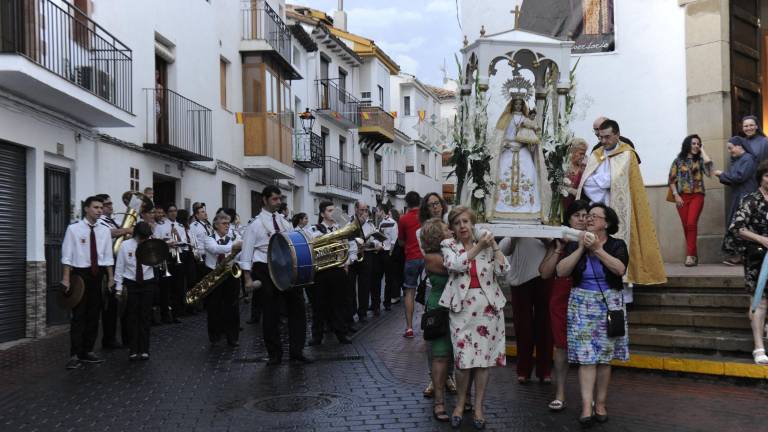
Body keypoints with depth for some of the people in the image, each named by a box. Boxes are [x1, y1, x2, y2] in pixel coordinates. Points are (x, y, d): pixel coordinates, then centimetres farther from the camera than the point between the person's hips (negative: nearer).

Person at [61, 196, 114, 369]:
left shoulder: (104, 231, 6)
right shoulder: (74, 229, -5)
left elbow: (108, 257, 8)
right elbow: (67, 256, -7)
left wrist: (110, 278, 5)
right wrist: (66, 279, -13)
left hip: (98, 274, 5)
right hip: (80, 273, -4)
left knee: (94, 315, 10)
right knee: (78, 315, -5)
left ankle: (88, 352, 20)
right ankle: (75, 355, 0)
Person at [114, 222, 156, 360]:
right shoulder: (125, 245, -5)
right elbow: (119, 267, -1)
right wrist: (119, 287, -1)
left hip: (148, 283, 1)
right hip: (130, 284, -1)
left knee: (146, 317, 4)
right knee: (132, 316, 2)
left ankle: (144, 349, 11)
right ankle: (133, 350, 8)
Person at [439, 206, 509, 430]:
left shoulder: (487, 245, 7)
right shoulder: (448, 245, 3)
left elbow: (502, 270, -4)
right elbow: (455, 264, -18)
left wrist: (494, 244, -8)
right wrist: (479, 247, -20)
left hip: (488, 305, 2)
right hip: (461, 305, -1)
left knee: (483, 357, 4)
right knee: (463, 358, -4)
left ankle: (478, 406, 17)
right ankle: (461, 402, 19)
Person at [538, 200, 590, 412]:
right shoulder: (558, 241, 7)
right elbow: (545, 273, 0)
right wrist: (558, 249, -6)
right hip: (561, 300, 1)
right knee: (561, 346, 6)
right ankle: (560, 393, 15)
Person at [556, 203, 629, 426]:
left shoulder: (617, 245, 1)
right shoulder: (575, 244, 6)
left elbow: (620, 269, -18)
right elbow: (561, 271, -7)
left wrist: (597, 249, -19)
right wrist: (581, 249, -12)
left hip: (609, 304, 0)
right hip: (582, 304, 0)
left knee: (604, 357, 5)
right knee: (586, 357, -5)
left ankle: (600, 405, 15)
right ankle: (586, 408, -7)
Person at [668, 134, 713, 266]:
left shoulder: (699, 160, 8)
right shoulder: (678, 160, 8)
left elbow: (708, 163, -16)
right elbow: (672, 179, 5)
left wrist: (702, 150, 0)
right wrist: (676, 195, -6)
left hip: (697, 195, -1)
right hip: (682, 196, 1)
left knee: (691, 224, -16)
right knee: (686, 226, 3)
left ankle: (690, 255, -15)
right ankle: (693, 254, 13)